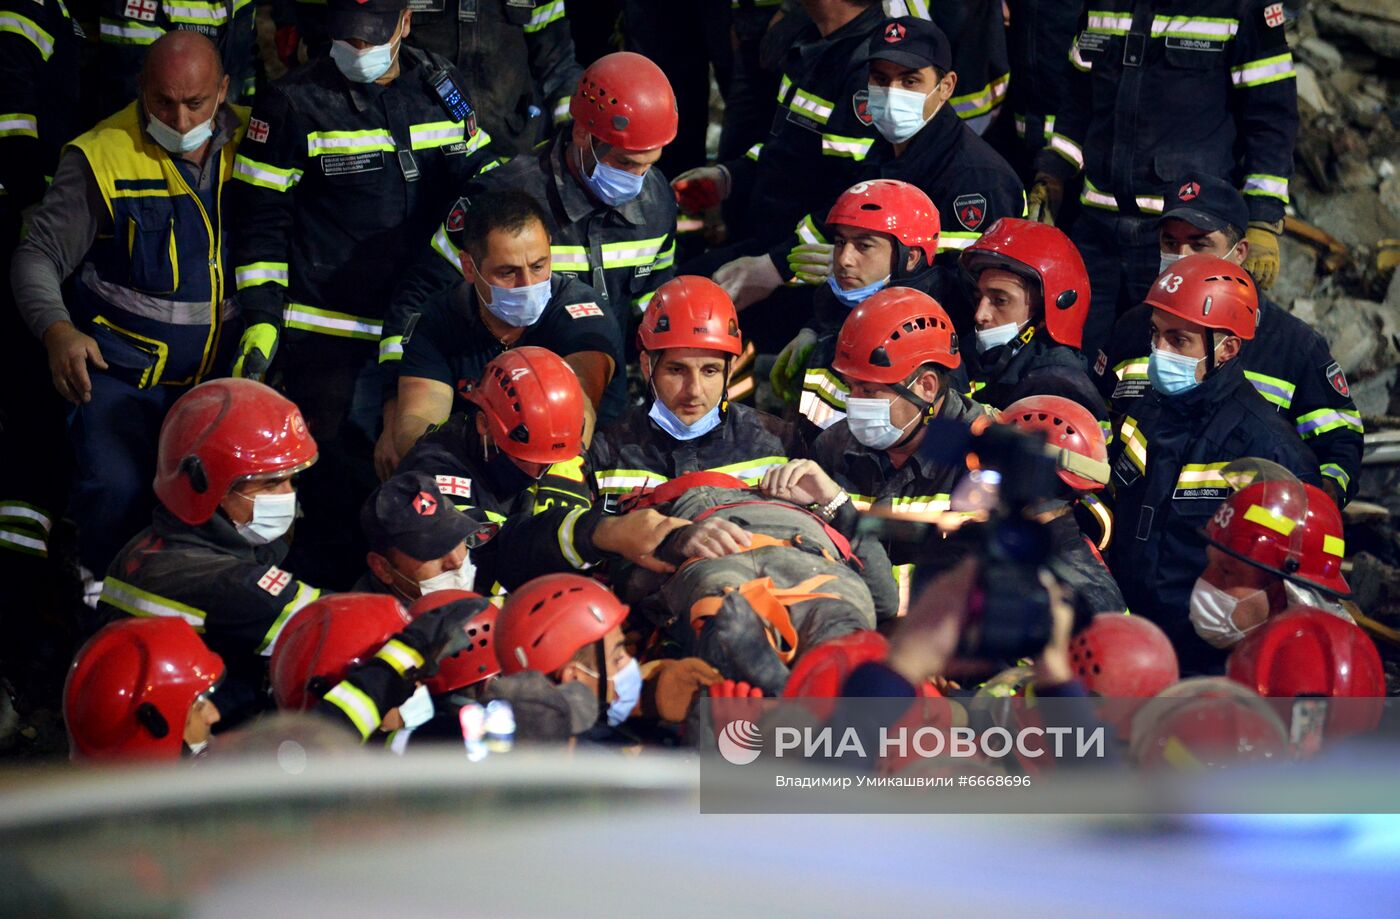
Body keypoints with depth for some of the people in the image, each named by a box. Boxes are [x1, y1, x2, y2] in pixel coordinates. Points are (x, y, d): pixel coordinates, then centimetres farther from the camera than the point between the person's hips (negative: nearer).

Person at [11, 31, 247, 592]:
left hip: (220, 371, 4)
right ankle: (102, 597, 7)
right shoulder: (102, 157, -9)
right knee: (116, 489, -22)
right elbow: (38, 256, -6)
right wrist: (57, 331, -23)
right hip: (121, 367, -3)